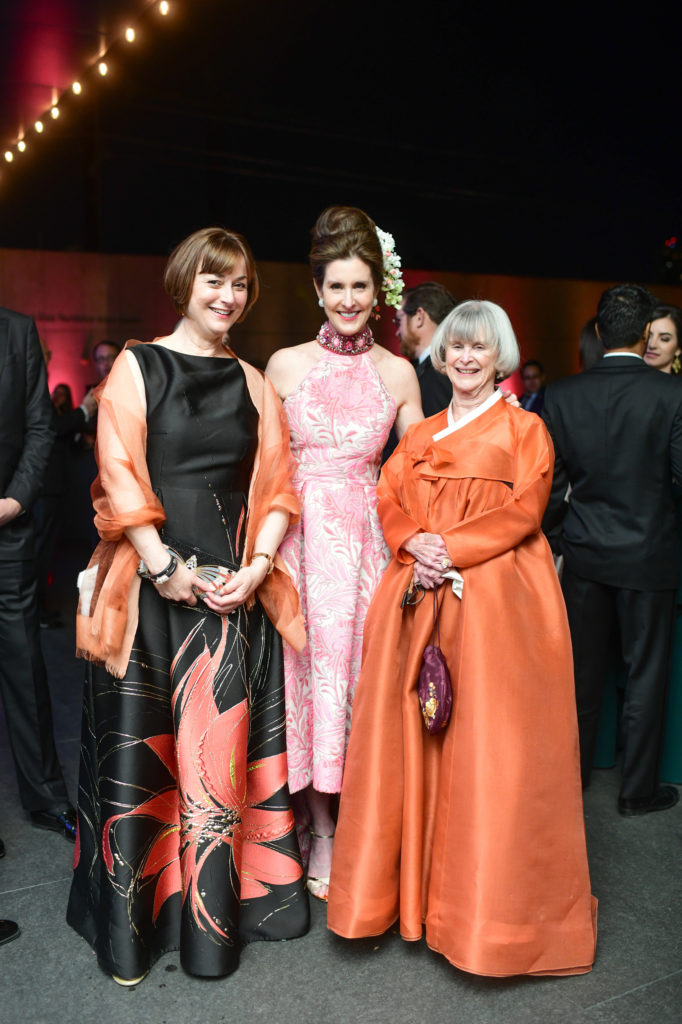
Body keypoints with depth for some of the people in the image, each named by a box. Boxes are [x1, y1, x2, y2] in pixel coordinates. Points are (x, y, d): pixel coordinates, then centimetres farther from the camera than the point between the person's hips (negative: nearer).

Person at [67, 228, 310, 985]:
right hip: (148, 585, -2)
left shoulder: (252, 383, 12)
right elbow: (119, 474, -6)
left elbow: (275, 487, 8)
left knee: (219, 746, 8)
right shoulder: (137, 366, 3)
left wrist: (255, 567, -6)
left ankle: (213, 916, 24)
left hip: (231, 588, 3)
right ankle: (130, 920, 23)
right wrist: (165, 568, -13)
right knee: (138, 744, 6)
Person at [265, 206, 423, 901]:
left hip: (367, 537, 1)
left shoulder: (397, 373, 6)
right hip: (297, 536, 0)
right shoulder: (285, 365, 4)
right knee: (306, 667, 3)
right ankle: (320, 830, 21)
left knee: (359, 668, 4)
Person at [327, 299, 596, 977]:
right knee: (409, 733, 4)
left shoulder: (524, 429, 7)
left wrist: (452, 550, -15)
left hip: (496, 597, -4)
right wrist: (416, 544, -11)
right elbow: (389, 501, 9)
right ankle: (412, 884, 19)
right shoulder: (418, 436, 19)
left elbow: (524, 510, -5)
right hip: (417, 594, 4)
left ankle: (487, 901, 11)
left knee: (486, 740, -3)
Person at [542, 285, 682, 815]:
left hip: (585, 552, 3)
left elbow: (550, 486, 0)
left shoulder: (562, 395, -5)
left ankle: (572, 774, 31)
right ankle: (639, 790, 23)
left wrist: (555, 532, 15)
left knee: (582, 670, 16)